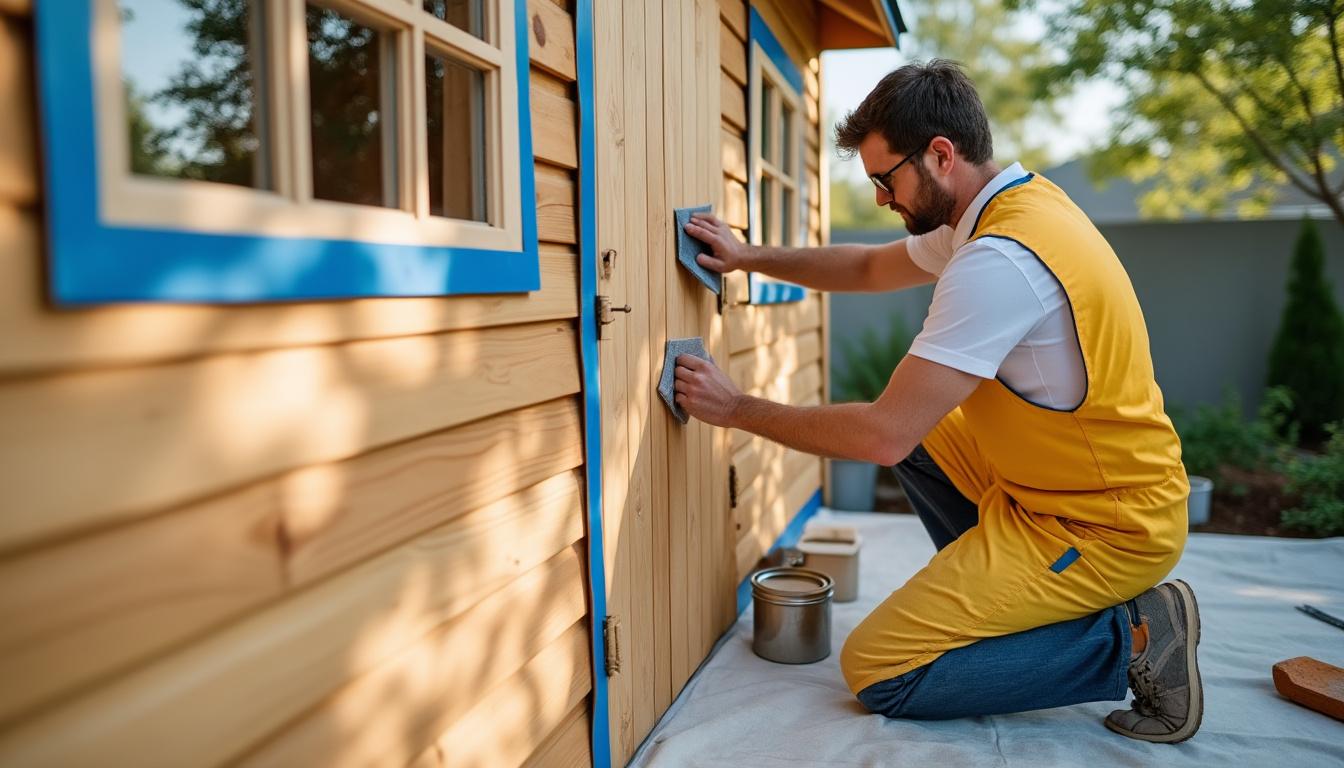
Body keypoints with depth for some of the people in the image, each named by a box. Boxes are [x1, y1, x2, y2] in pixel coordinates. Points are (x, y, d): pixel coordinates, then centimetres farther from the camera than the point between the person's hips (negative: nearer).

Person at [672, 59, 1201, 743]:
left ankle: (1127, 639, -3)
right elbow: (872, 267, 20)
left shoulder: (999, 260, -27)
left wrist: (736, 409, -15)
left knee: (875, 673, -7)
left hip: (1104, 529, -10)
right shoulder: (1005, 206, 4)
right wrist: (750, 258, 12)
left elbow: (882, 435, -26)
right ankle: (1008, 600, 17)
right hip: (1057, 477, 10)